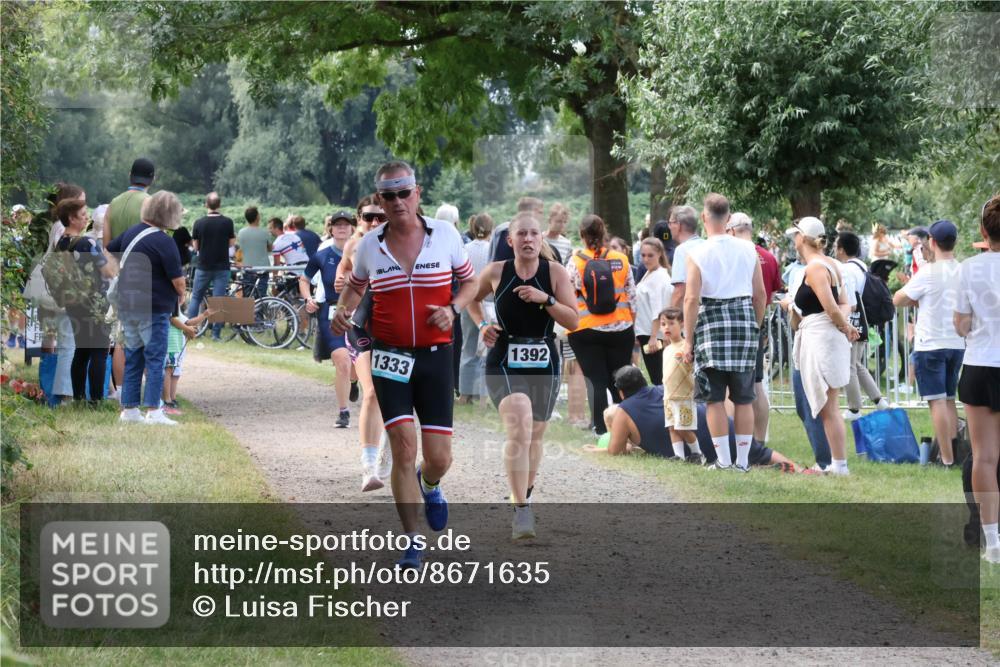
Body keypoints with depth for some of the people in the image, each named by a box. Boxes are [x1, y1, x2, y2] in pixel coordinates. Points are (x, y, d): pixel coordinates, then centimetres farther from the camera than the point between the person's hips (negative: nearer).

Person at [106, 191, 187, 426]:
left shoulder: (131, 233, 8)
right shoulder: (164, 242, -15)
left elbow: (108, 251, 24)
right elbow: (177, 279, -14)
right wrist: (181, 295, 7)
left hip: (127, 307, 7)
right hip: (153, 309, -7)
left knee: (132, 358, 13)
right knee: (155, 359, -2)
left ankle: (129, 409, 14)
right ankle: (153, 411, -6)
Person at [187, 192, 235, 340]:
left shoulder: (199, 223, -7)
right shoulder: (227, 222, -8)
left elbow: (196, 246, 0)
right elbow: (231, 243, -1)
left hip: (204, 266, 1)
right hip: (222, 266, 0)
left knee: (195, 297, 14)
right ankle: (216, 333, -2)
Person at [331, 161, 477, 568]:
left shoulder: (445, 234, -2)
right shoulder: (369, 245, 0)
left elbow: (470, 281, 10)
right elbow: (355, 286, 19)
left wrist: (452, 308, -10)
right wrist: (343, 311, -2)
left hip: (436, 354, 0)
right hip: (389, 355, 0)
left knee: (439, 458, -1)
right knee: (403, 446, -11)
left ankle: (430, 487, 39)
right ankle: (413, 545, 0)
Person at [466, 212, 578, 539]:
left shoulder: (555, 272, -2)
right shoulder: (496, 272, -2)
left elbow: (573, 321, -6)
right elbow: (471, 299, 18)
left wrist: (546, 299, -20)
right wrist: (482, 324, 1)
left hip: (544, 365, 2)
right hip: (504, 364, -2)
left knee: (534, 436, 15)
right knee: (519, 429, -22)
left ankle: (523, 498, 38)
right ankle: (521, 510, -23)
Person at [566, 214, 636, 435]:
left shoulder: (576, 261, -7)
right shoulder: (621, 260, 0)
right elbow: (632, 295, 5)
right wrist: (631, 326, 15)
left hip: (586, 330, -2)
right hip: (620, 329, 2)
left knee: (596, 381, 2)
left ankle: (602, 430, -2)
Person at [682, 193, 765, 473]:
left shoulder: (697, 253, -6)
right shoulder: (748, 250, 4)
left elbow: (692, 298, -10)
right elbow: (760, 294, 7)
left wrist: (688, 339, -5)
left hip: (712, 323, -3)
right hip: (744, 318, 3)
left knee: (715, 398, 4)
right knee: (743, 398, 9)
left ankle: (723, 461, 3)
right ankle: (743, 460, 11)